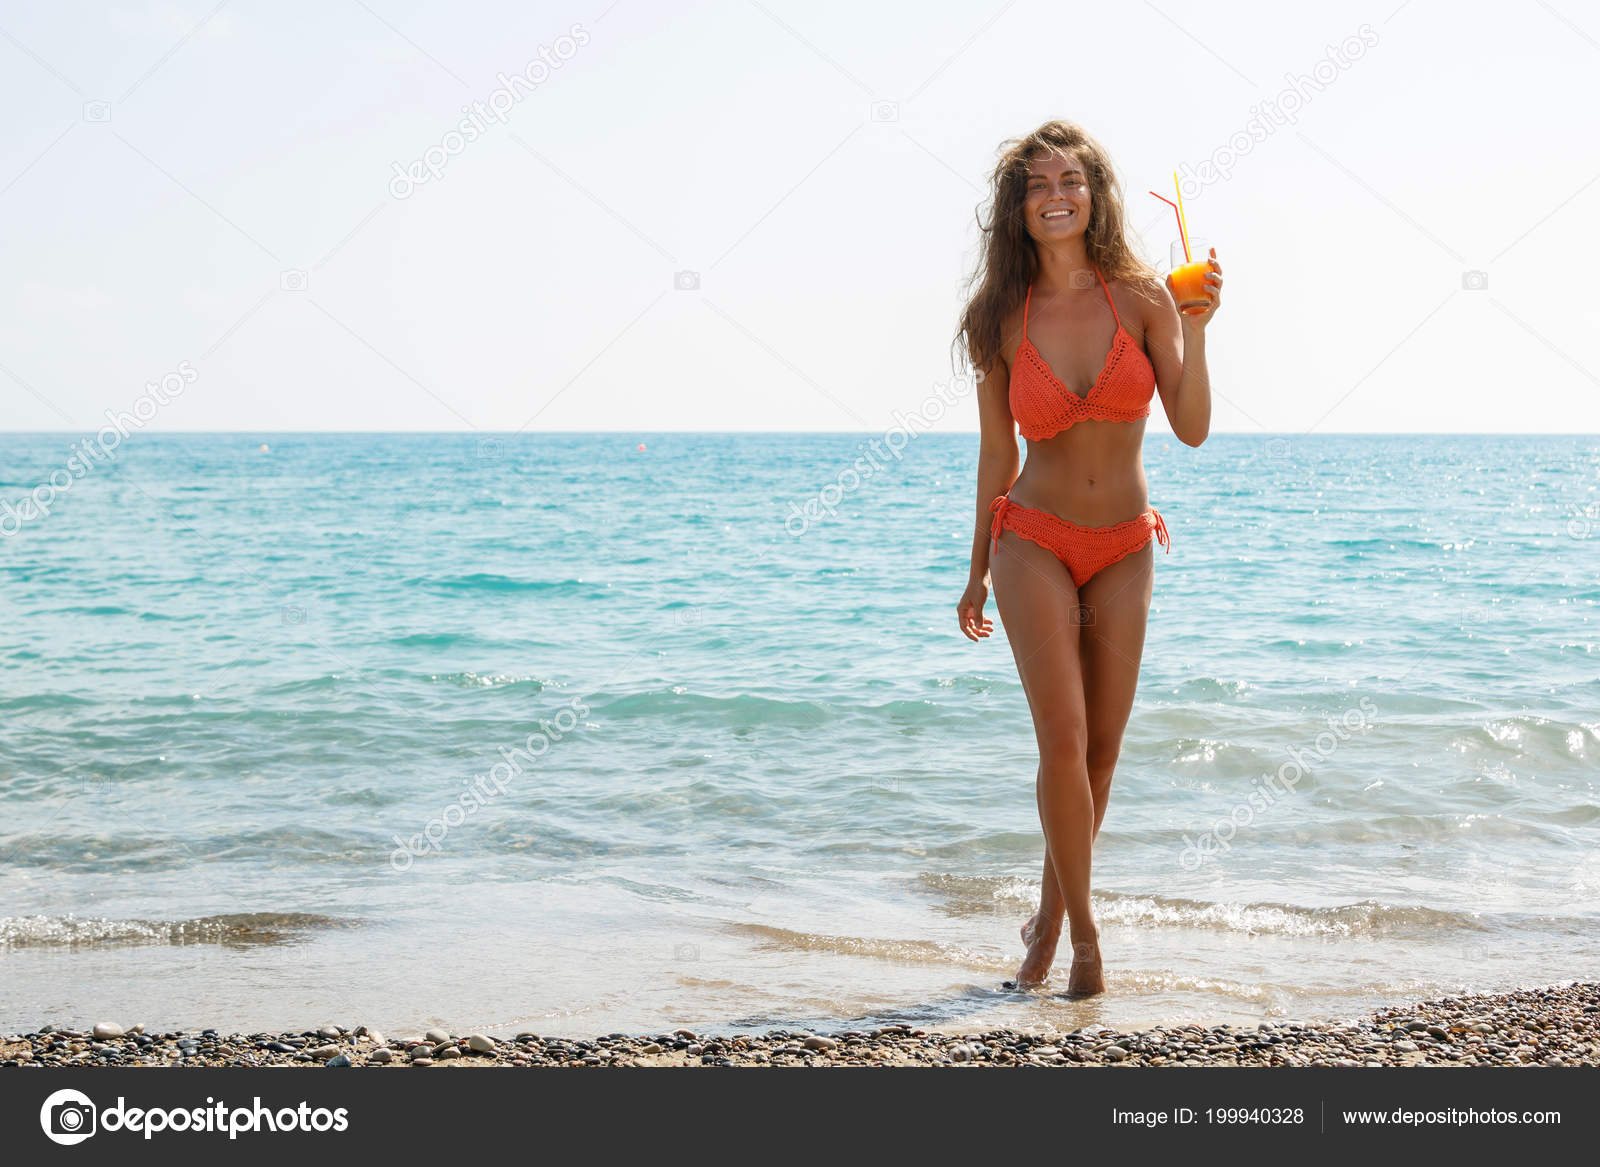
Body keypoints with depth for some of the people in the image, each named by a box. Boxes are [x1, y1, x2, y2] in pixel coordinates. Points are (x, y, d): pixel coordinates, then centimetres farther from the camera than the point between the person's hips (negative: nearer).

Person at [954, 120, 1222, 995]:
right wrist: (977, 573, 11)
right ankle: (1083, 927, 1)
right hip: (1035, 543, -2)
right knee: (1063, 740, -13)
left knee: (1102, 747, 6)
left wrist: (1195, 331, -21)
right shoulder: (1004, 319, -3)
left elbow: (1192, 429, -8)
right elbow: (996, 457, 5)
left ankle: (1050, 914, 24)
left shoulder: (1140, 297, -3)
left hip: (1124, 549, 2)